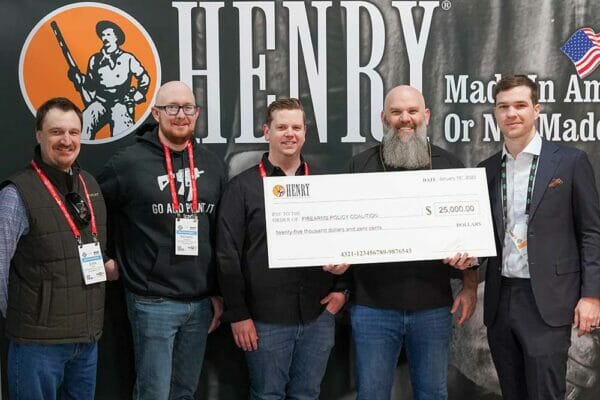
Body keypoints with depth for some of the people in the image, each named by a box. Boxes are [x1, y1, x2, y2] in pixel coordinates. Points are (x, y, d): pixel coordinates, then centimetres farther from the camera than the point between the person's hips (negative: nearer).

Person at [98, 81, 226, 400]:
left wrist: (220, 292, 10)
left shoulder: (212, 165, 7)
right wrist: (110, 259, 1)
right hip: (153, 302, -5)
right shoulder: (128, 163, -8)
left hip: (201, 302, 5)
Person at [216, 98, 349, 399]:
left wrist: (342, 288, 1)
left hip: (318, 315, 3)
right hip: (266, 318, -3)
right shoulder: (242, 186, -2)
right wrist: (237, 314, -8)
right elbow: (228, 254, -5)